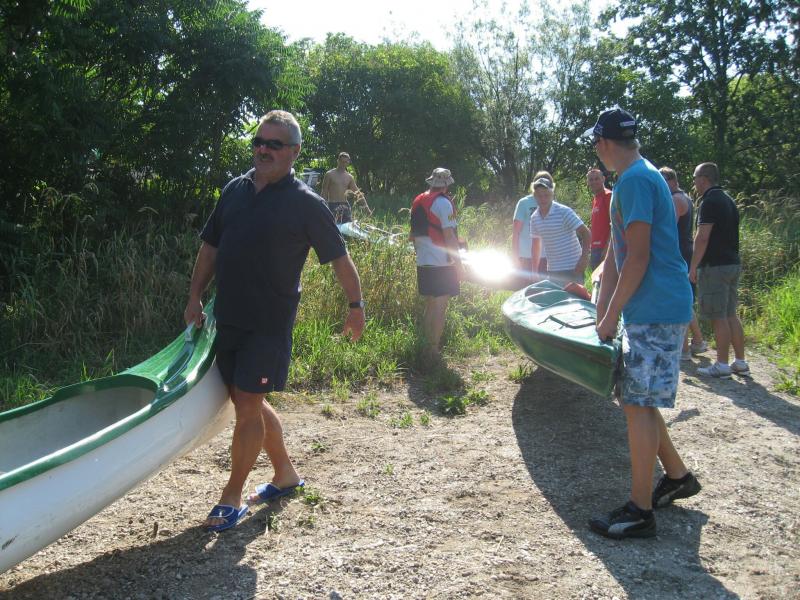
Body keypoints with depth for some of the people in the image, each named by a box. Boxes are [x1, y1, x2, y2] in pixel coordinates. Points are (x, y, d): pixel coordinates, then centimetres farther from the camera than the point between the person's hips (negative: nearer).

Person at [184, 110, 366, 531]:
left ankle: (232, 498, 9)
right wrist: (195, 300, 11)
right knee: (250, 402, 14)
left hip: (269, 323, -6)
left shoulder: (306, 204, -8)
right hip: (228, 318, 6)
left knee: (247, 405, -5)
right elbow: (210, 247, 14)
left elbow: (339, 258, -1)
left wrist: (356, 306, 2)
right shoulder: (235, 190, 8)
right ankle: (285, 474, 33)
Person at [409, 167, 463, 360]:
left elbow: (414, 234, 17)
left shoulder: (417, 201, 12)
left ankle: (427, 344, 22)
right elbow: (449, 235, -15)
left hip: (423, 263, 8)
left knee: (430, 305, 17)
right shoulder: (443, 203, -12)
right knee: (440, 307, -3)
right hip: (441, 263, -8)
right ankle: (434, 350, -1)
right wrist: (458, 264, -12)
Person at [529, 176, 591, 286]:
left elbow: (586, 234, -13)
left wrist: (584, 257, -24)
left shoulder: (564, 212, -11)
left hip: (572, 268, -6)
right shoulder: (534, 218, 7)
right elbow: (535, 245, 18)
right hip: (552, 270, 6)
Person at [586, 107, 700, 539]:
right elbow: (616, 256, 16)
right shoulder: (641, 176, 17)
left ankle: (640, 512, 2)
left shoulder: (634, 180, -16)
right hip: (654, 308, 10)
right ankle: (677, 476, 32)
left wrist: (611, 315, -13)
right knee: (636, 398, 17)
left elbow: (637, 258, -20)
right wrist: (604, 312, 14)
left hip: (655, 310, -10)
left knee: (638, 403, -5)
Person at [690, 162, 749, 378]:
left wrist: (693, 267, -15)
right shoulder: (728, 200, 16)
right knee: (731, 314, 13)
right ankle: (740, 362, 16)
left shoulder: (710, 201, -13)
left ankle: (722, 365, 0)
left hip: (714, 266, -9)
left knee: (718, 317, -4)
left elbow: (702, 237, -19)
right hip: (733, 263, 9)